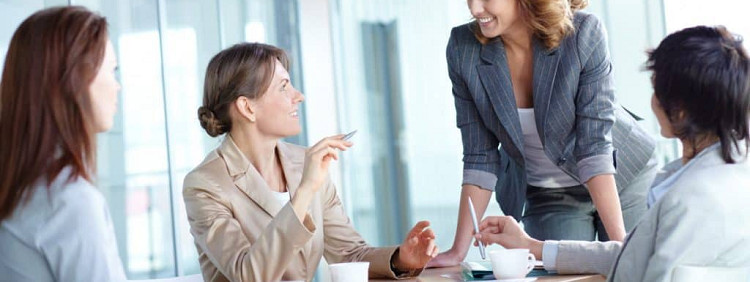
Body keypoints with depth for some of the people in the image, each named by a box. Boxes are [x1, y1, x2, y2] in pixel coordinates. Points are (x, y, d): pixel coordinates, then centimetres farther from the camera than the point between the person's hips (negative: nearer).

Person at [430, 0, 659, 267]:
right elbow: (480, 155, -13)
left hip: (624, 180, -1)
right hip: (546, 196, 2)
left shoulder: (583, 34, -25)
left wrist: (620, 242, -31)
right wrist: (458, 251, -16)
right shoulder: (463, 48, -18)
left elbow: (595, 146, -26)